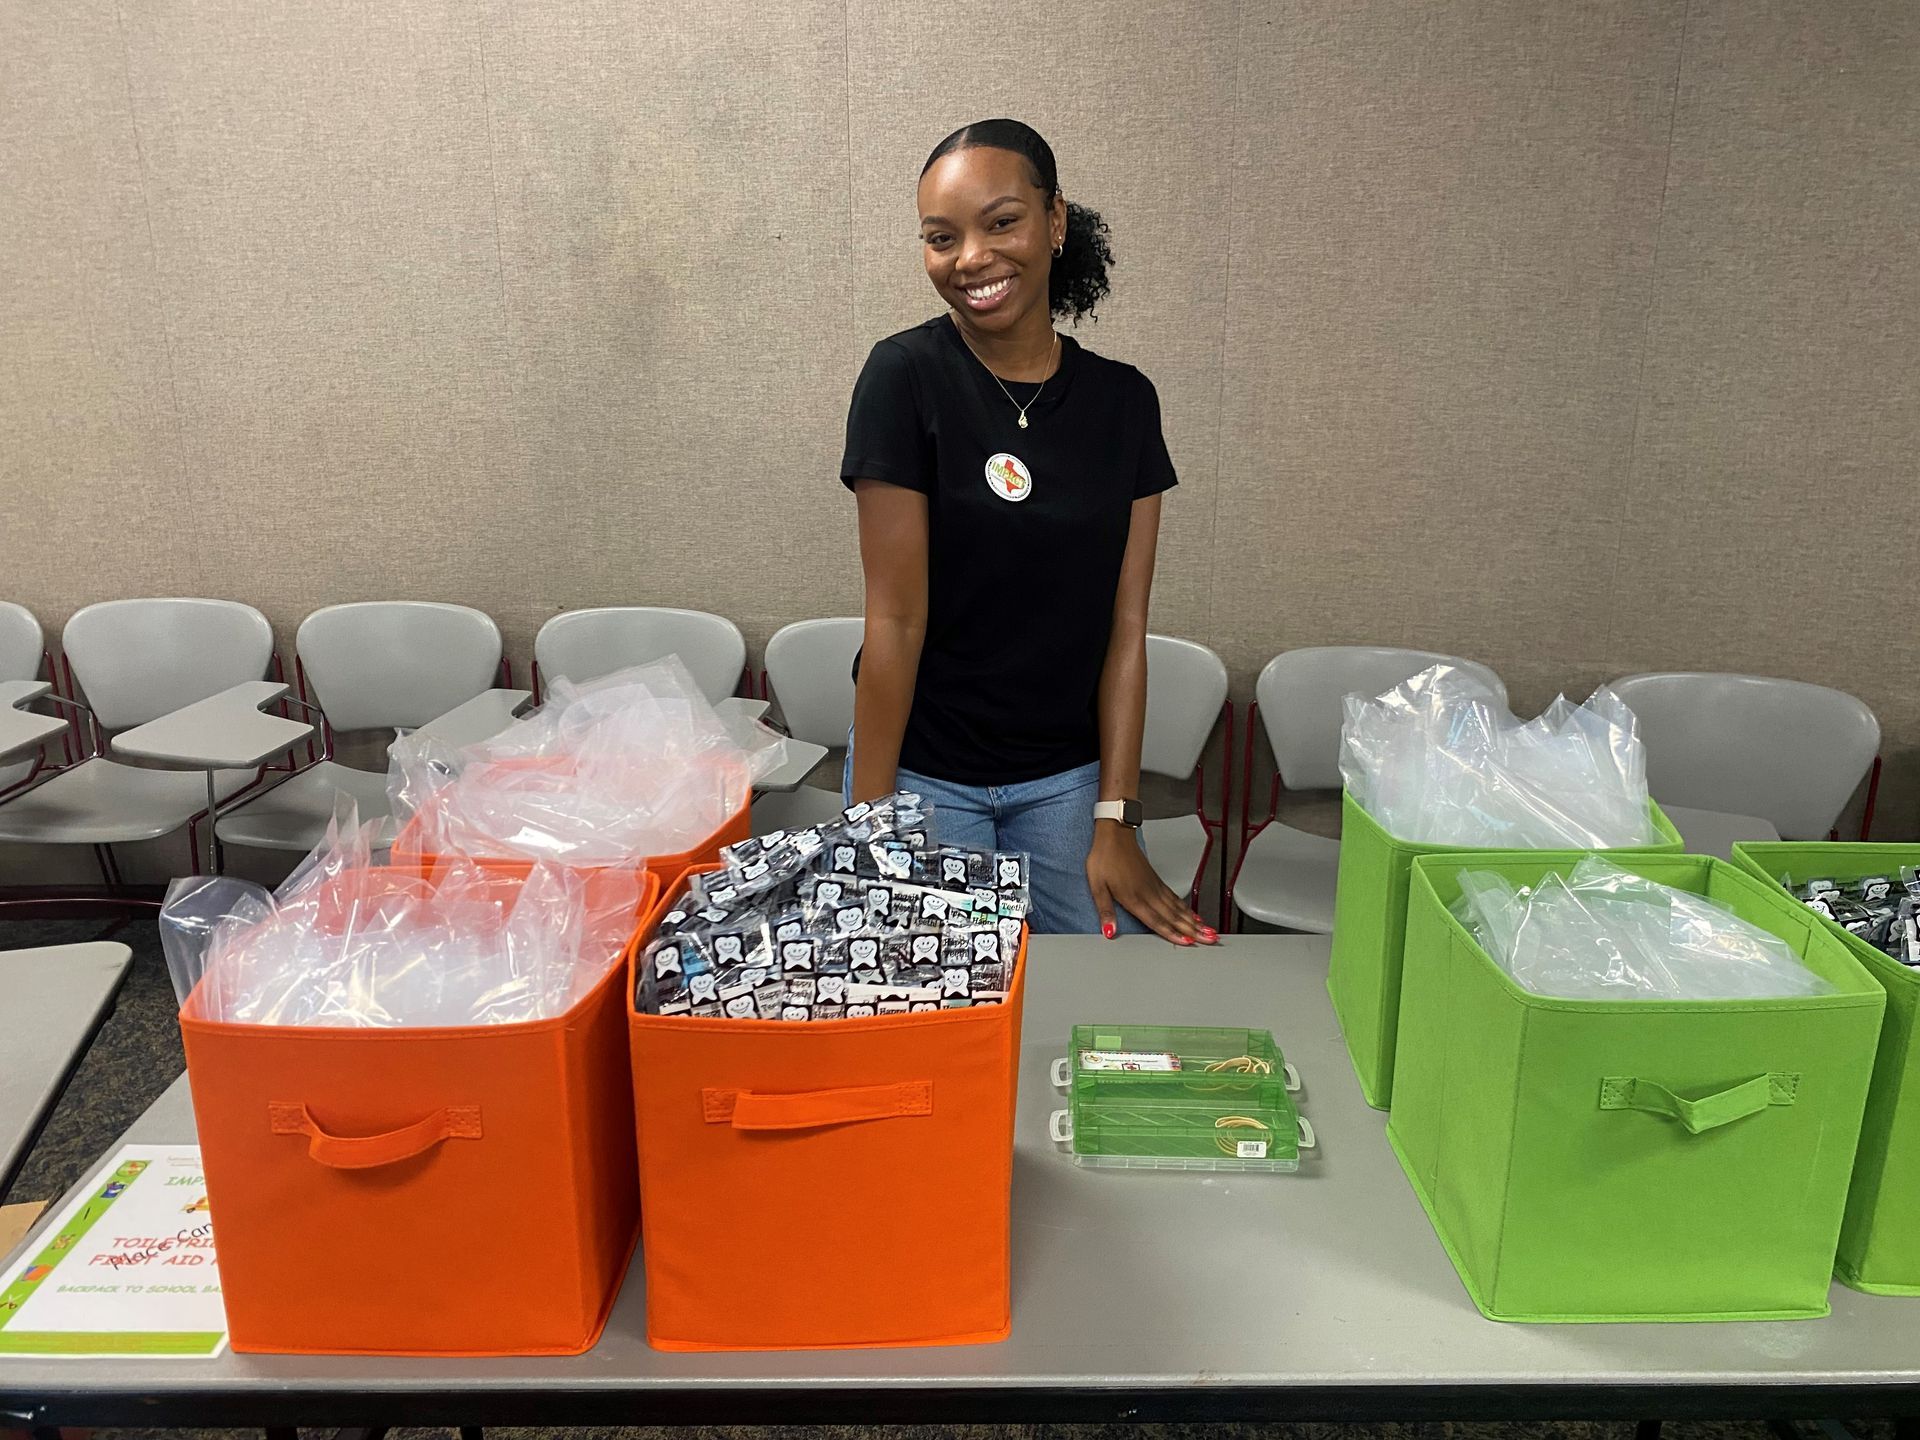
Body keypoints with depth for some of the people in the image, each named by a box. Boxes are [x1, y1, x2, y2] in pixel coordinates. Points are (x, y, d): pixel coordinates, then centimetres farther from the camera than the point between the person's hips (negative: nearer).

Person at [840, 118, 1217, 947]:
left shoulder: (1124, 400, -1)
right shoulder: (905, 376, -12)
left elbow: (1125, 625, -3)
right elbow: (897, 616, -15)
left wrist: (1115, 821, -5)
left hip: (1067, 775, 3)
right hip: (924, 772, -3)